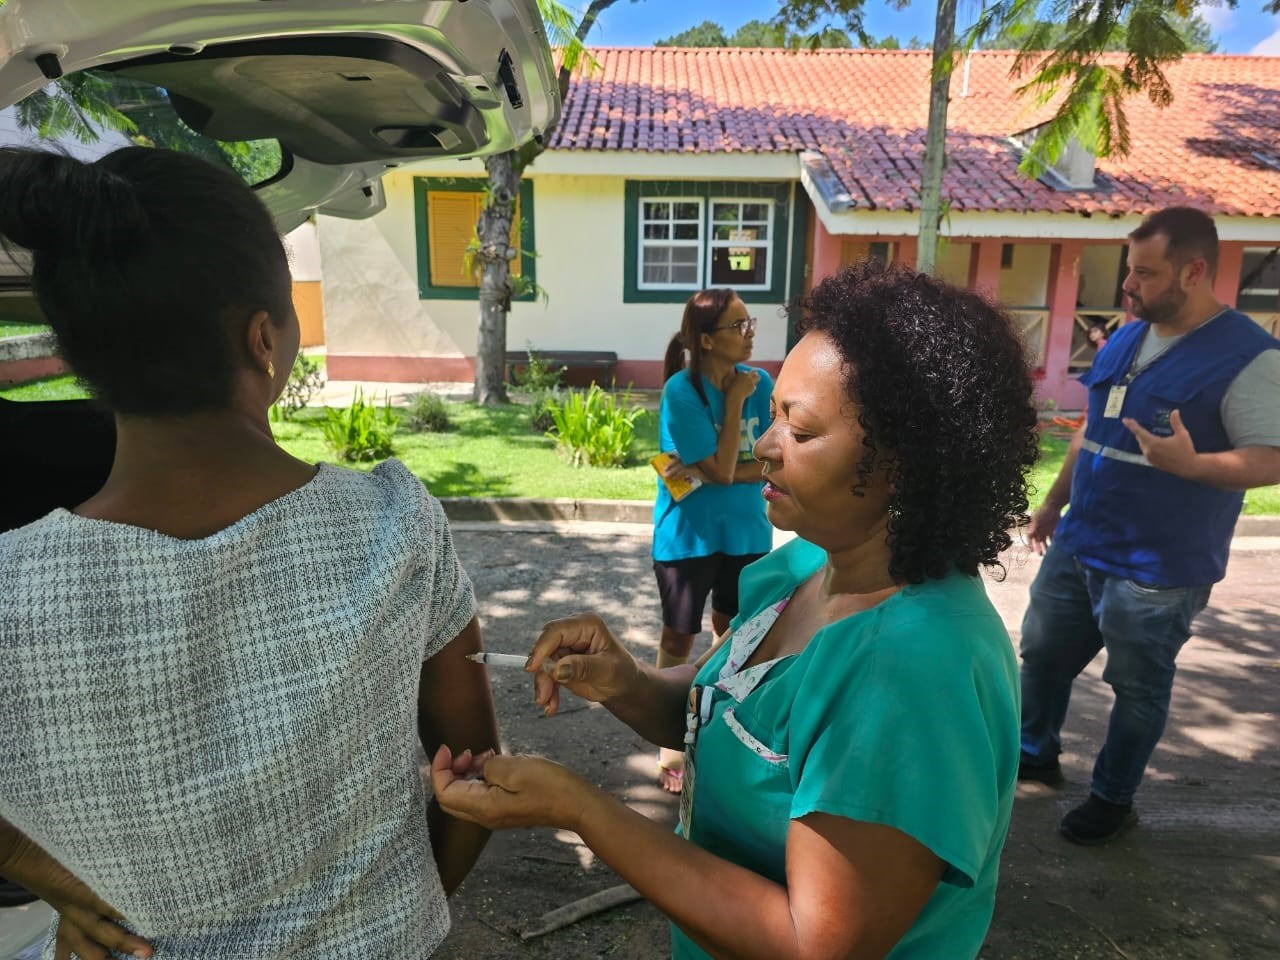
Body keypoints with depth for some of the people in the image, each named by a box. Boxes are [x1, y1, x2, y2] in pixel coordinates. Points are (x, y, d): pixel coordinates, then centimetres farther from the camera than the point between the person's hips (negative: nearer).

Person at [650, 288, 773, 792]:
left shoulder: (760, 383, -6)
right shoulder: (681, 391, -19)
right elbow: (723, 469, -21)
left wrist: (707, 470, -19)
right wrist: (735, 400, -20)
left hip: (746, 531, 4)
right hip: (688, 534, -4)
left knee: (732, 631, 19)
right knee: (679, 637, 9)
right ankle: (671, 738, 26)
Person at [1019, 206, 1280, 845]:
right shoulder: (1125, 341, 7)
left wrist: (1191, 464, -36)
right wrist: (1053, 504, 18)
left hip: (1157, 568, -7)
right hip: (1078, 545, 7)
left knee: (1138, 688, 10)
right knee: (1042, 654, 18)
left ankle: (1113, 799, 30)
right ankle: (1035, 754, 40)